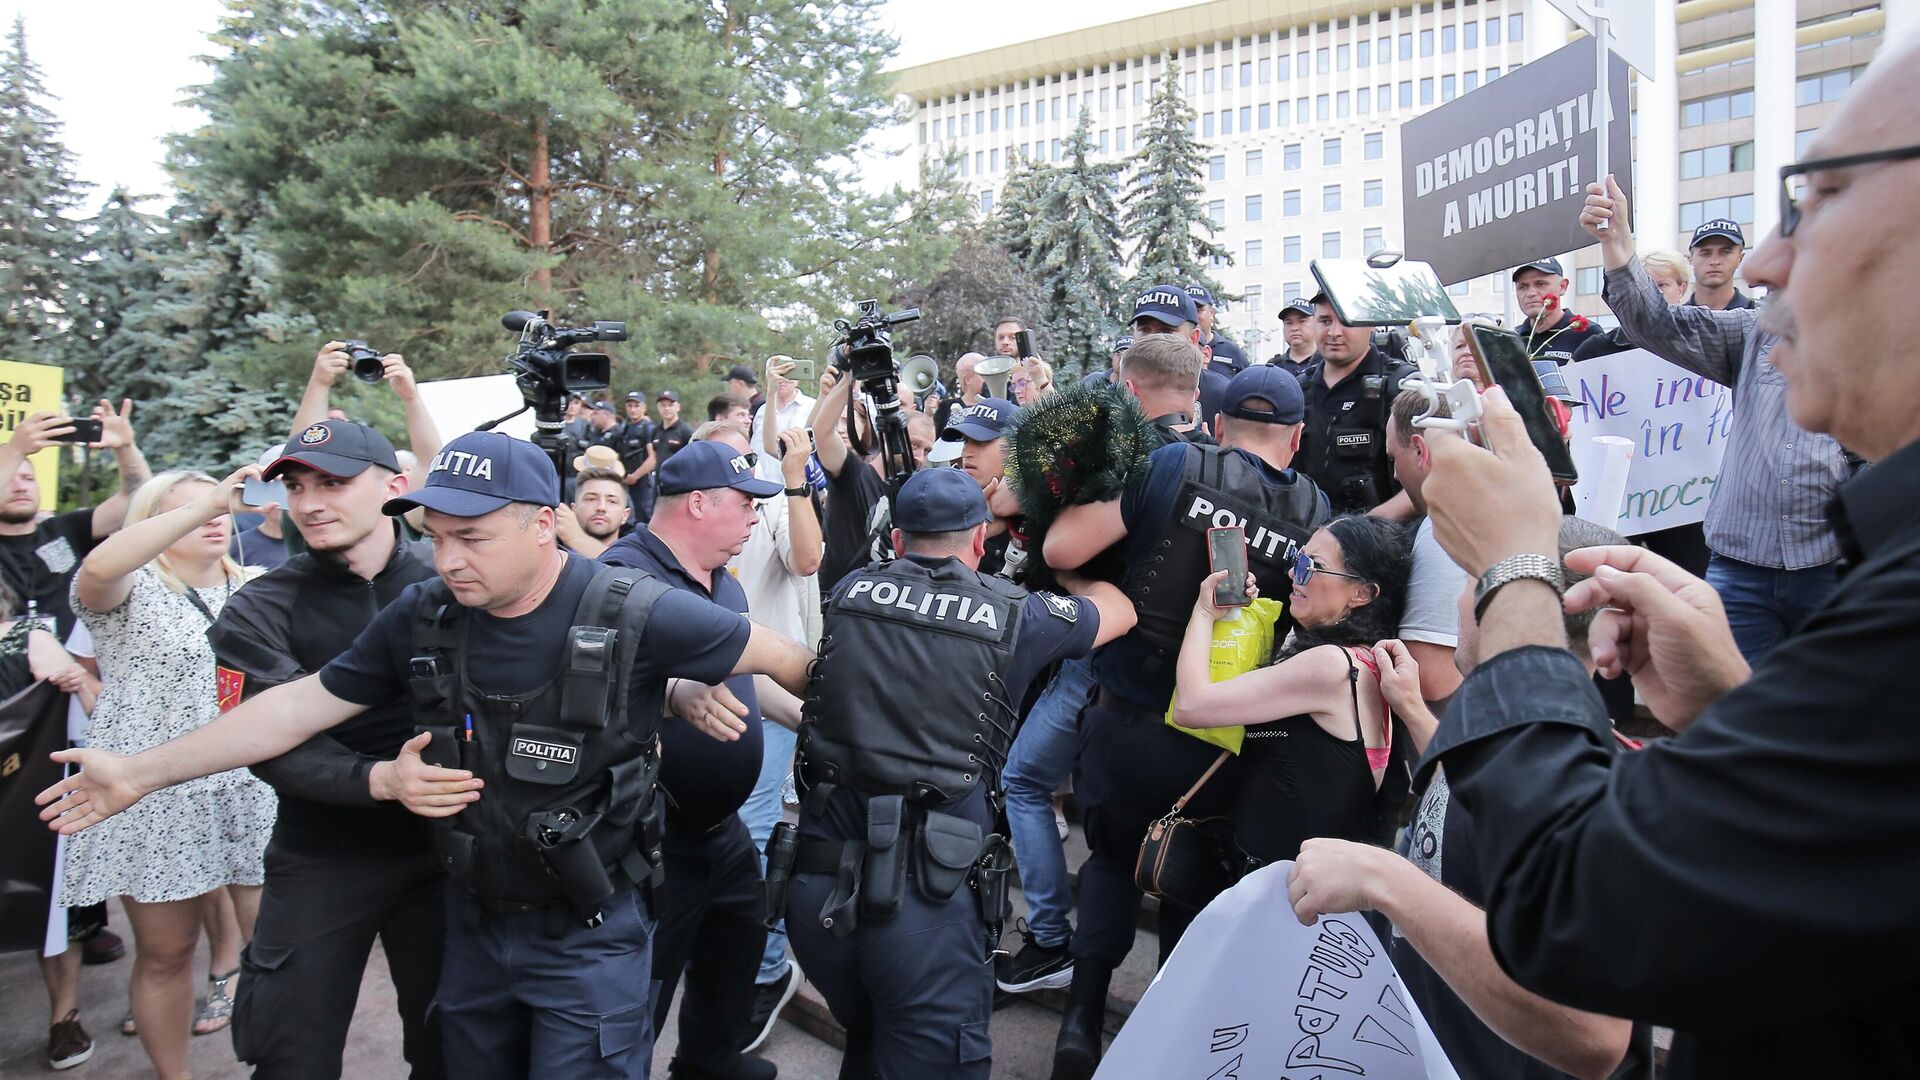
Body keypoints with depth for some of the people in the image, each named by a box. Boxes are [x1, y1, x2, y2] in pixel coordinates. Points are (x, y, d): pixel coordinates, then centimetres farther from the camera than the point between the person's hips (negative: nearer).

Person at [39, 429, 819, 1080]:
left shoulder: (632, 615, -21)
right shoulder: (423, 618, -7)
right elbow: (301, 704, 2)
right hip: (475, 920, 5)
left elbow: (784, 658, -13)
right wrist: (138, 773, 4)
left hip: (591, 935, -5)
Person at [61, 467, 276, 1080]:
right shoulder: (132, 590, -2)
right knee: (165, 954, 8)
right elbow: (98, 566, -27)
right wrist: (209, 501, -33)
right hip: (156, 799, -3)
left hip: (252, 791, 3)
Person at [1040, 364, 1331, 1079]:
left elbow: (1061, 550, -12)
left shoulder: (1175, 465, -10)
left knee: (1113, 860, 24)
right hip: (1221, 745, 1)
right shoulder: (1316, 511, -4)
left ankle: (1083, 1015, 16)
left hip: (1124, 723, -1)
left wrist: (1085, 487, 7)